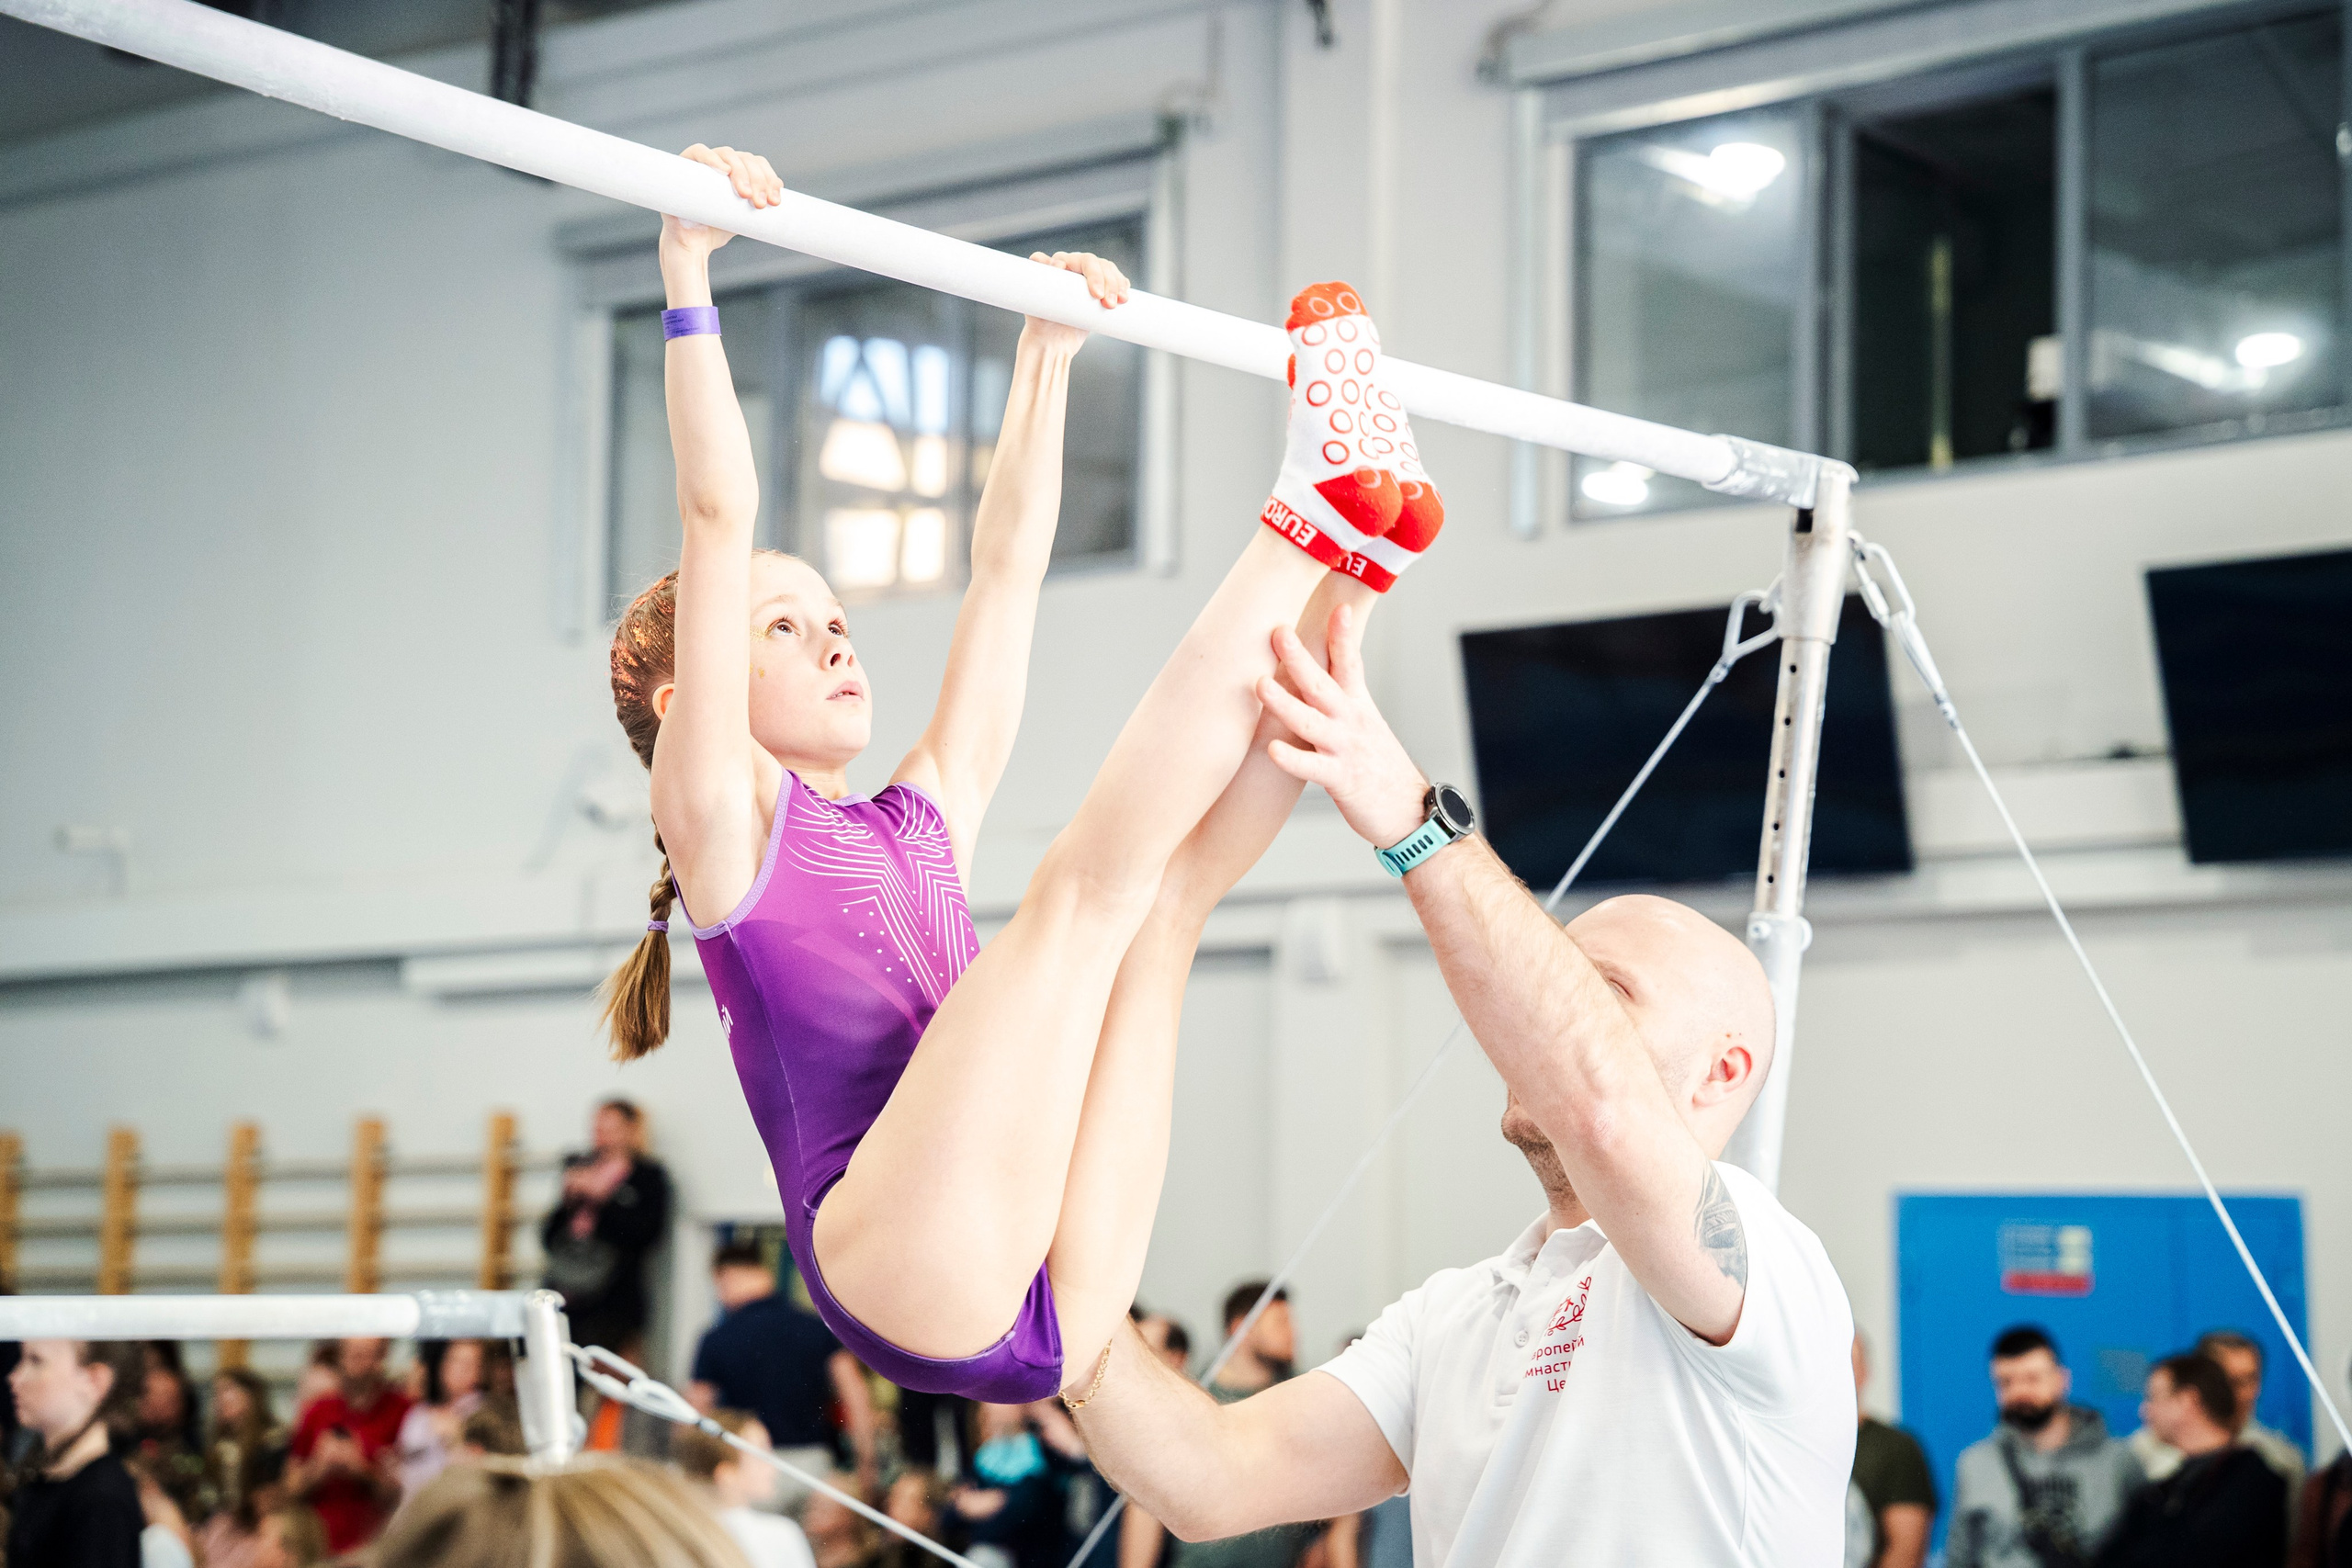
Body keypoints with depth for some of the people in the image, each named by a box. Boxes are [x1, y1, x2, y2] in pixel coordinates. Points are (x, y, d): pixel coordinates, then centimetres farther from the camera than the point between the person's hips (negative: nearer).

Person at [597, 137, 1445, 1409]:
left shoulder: (919, 824, 30)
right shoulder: (723, 815, 11)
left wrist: (1046, 356, 32)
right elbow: (718, 519, 1)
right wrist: (688, 284, -1)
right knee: (1087, 882, -15)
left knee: (1167, 886, 8)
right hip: (905, 1275, -7)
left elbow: (1005, 571, 32)